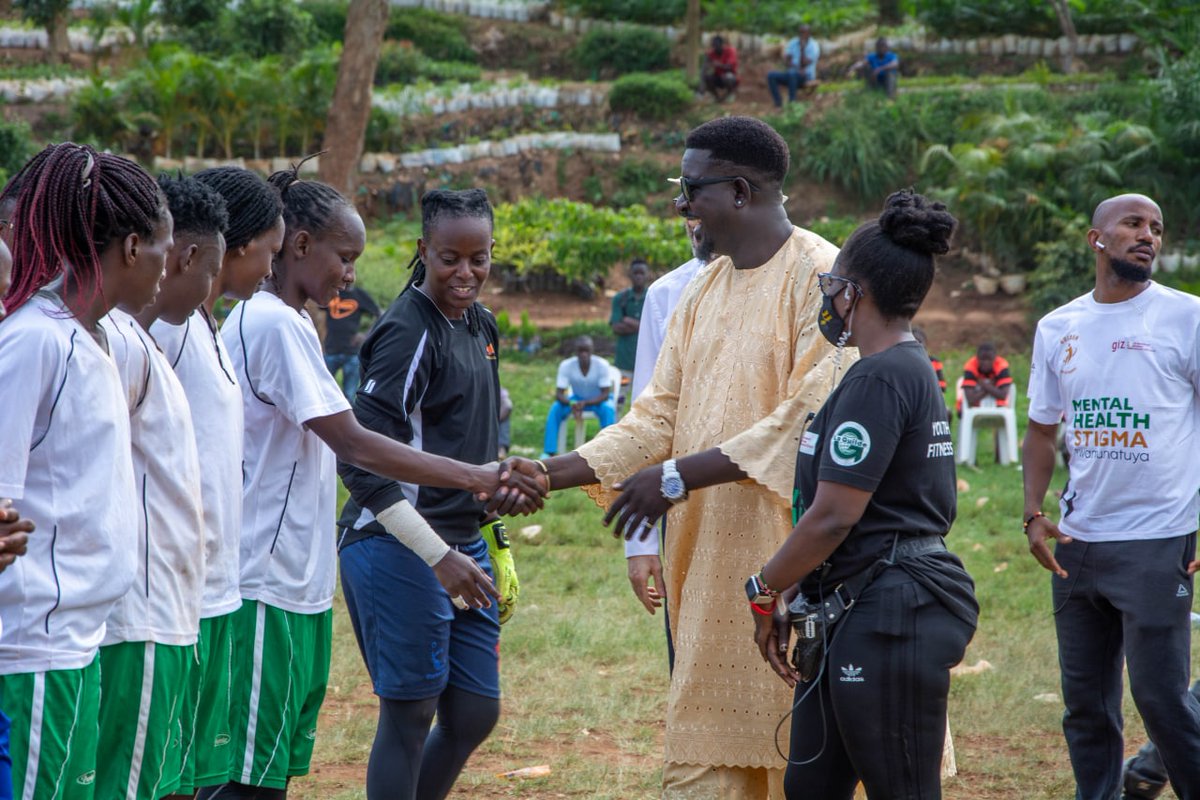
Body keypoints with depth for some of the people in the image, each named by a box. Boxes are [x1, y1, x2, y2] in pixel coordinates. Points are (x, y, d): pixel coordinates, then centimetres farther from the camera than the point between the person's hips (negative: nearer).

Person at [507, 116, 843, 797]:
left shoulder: (820, 276, -10)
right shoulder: (703, 291, 16)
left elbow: (812, 416, -19)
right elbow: (660, 415, 15)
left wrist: (679, 476, -19)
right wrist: (551, 473, 2)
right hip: (708, 561, 8)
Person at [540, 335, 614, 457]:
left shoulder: (602, 365, -25)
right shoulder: (566, 365, -21)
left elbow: (605, 394, -23)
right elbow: (559, 394, -21)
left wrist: (585, 403, -39)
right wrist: (572, 404, -42)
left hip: (598, 400, -2)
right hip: (577, 398, 2)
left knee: (608, 409, -35)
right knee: (555, 408, -25)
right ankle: (548, 452, -24)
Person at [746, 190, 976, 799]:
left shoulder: (880, 378, -16)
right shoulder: (909, 370, 16)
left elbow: (833, 517, -19)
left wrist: (765, 590, -6)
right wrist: (791, 596, 19)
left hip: (888, 619, -10)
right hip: (857, 615, 10)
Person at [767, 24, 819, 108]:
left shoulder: (814, 47, -9)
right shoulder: (793, 43, 7)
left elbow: (803, 65, -18)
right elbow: (786, 61, -2)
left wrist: (802, 49, -23)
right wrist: (796, 67, -19)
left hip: (806, 77, -5)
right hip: (791, 73, 5)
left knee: (792, 74, -40)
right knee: (771, 75, -21)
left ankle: (792, 103, -35)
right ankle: (778, 104, -25)